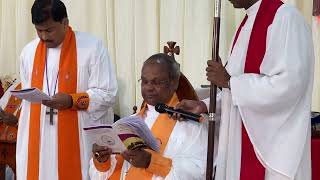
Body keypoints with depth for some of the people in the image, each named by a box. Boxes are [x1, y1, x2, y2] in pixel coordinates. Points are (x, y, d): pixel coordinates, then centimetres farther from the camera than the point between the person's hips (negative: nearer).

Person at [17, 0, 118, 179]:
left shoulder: (93, 47, -8)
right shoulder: (29, 51, 8)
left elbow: (108, 94, -9)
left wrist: (72, 100, -22)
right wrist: (25, 141, 9)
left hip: (78, 140, -4)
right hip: (36, 141, 4)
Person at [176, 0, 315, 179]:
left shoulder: (286, 18, -15)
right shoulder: (249, 22, 12)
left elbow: (288, 85, -24)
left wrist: (229, 81, -15)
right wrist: (204, 105, 3)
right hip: (242, 136, 8)